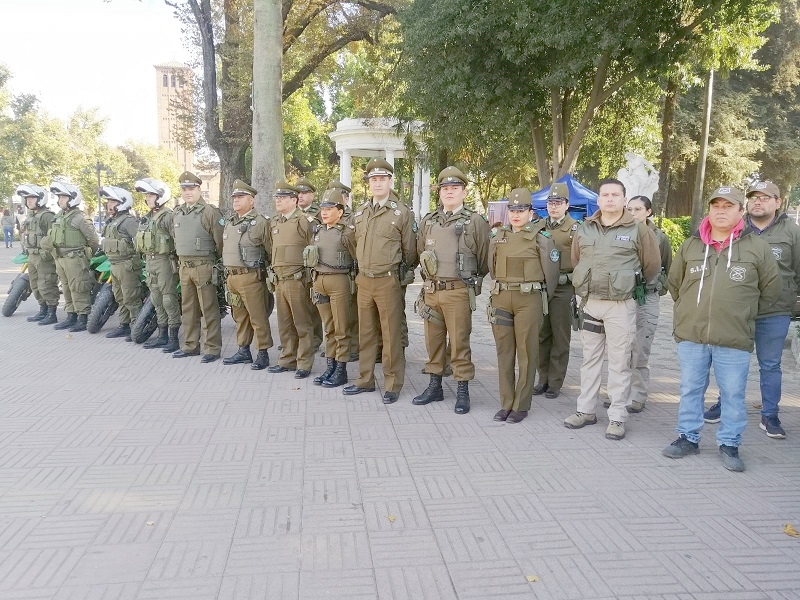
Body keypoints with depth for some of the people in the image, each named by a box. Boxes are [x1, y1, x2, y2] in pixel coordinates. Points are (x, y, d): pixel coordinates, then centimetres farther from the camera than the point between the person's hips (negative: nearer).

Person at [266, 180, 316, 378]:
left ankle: (304, 364, 7)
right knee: (284, 325, 13)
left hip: (298, 280, -7)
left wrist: (310, 278, -7)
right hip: (279, 280, 7)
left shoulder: (305, 221, -6)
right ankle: (287, 360, 23)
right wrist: (272, 276, 19)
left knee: (303, 324, 0)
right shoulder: (274, 223, 15)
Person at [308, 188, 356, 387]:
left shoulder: (348, 231, -8)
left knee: (341, 329, 0)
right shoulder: (318, 231, 12)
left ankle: (341, 371, 8)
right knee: (328, 328, 13)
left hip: (339, 281, -6)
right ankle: (330, 367, 21)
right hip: (319, 281, 6)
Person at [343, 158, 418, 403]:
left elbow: (410, 251, 2)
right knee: (366, 334, 13)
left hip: (388, 281, -5)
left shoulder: (402, 213, -5)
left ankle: (393, 385, 11)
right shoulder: (359, 213, 10)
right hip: (363, 280, 5)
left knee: (391, 335, 1)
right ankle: (365, 380, 24)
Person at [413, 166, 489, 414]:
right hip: (431, 291, 5)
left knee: (459, 343, 1)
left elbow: (485, 261, 3)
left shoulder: (475, 222, -3)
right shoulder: (428, 221, 10)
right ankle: (435, 386, 25)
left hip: (459, 292, -5)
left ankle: (463, 392, 12)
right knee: (433, 341, 12)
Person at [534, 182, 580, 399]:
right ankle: (543, 379, 20)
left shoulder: (575, 228, -2)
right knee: (541, 335, 9)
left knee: (560, 338, 3)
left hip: (562, 289, -4)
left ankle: (555, 382, 12)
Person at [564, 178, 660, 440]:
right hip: (589, 303, 4)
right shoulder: (584, 230, 6)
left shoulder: (638, 230, -5)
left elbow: (652, 265, 4)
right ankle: (586, 410, 22)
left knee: (619, 362, 2)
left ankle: (617, 417, 10)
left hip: (621, 306, -4)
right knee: (590, 359, 12)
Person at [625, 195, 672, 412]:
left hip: (646, 299, -2)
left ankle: (638, 397, 10)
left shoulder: (659, 237, 2)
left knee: (640, 352, 0)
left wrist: (659, 289, 9)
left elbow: (668, 268, 13)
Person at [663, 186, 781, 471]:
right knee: (690, 390, 11)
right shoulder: (691, 245, 6)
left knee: (733, 394, 7)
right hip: (690, 336, 2)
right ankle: (688, 437, 25)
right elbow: (674, 282, 19)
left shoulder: (757, 247, -1)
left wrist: (741, 313, 8)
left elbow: (771, 289, 8)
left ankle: (729, 444, 22)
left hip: (734, 340, -2)